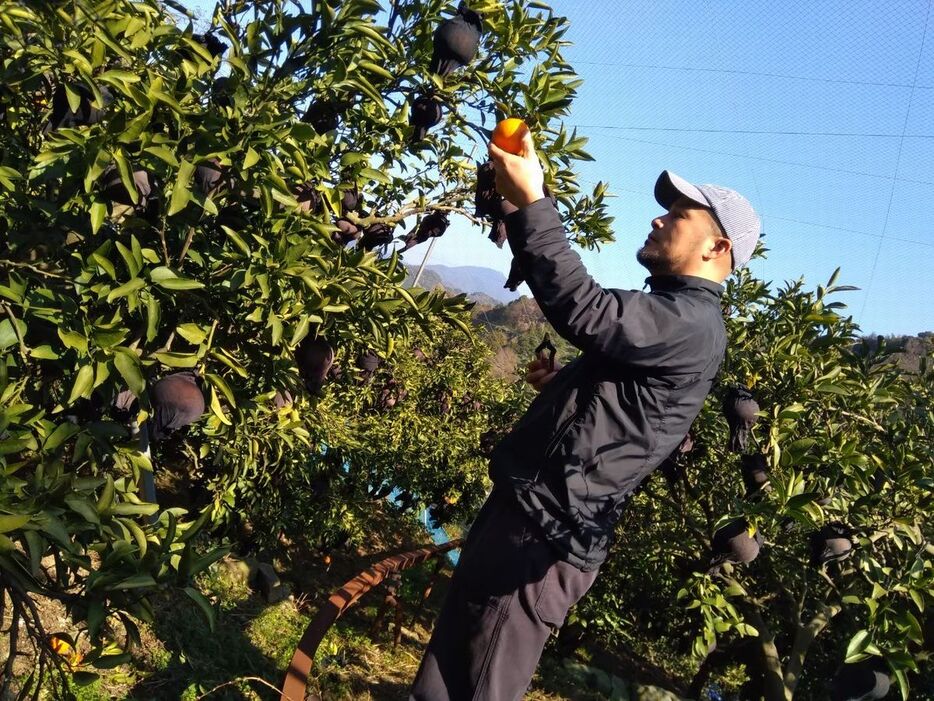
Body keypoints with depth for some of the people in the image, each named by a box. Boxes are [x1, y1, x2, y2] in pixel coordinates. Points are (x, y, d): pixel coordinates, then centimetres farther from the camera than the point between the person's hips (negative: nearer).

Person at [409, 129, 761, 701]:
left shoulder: (693, 322, -14)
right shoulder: (668, 313, 20)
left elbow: (584, 309, -29)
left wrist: (530, 201, -23)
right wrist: (559, 385, 12)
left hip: (548, 533, -10)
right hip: (525, 510, 10)